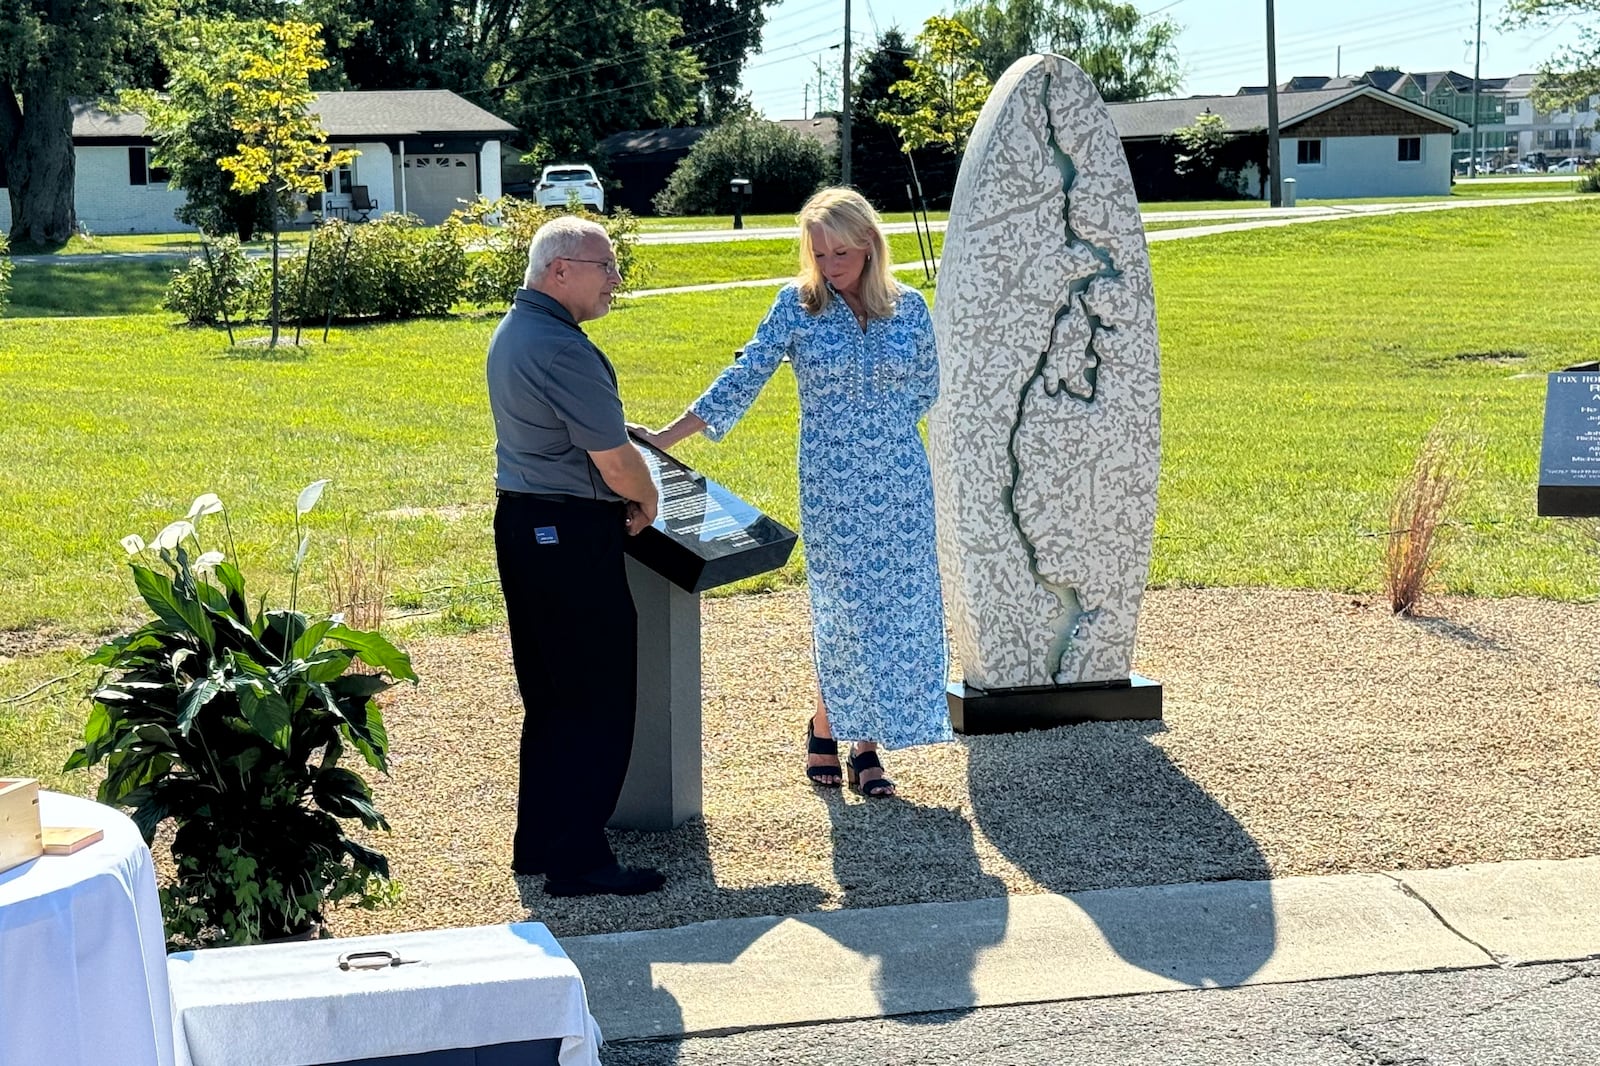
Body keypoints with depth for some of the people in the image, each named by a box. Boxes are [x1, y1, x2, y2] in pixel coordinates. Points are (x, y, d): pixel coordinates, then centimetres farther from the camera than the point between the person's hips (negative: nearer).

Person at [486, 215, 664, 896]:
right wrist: (647, 501, 1)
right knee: (598, 705, -2)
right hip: (571, 535, -10)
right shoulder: (563, 350, -21)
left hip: (521, 525, 10)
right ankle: (577, 858, 2)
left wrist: (623, 496, 14)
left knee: (549, 699, 17)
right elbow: (617, 463, -19)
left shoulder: (511, 332, 11)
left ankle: (538, 843, 24)